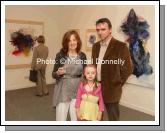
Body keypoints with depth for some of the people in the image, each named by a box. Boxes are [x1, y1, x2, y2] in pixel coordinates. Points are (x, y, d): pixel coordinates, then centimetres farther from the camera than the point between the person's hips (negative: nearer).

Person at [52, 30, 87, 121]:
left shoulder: (82, 55, 1)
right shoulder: (60, 55, -6)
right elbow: (54, 75, -2)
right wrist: (58, 73, -23)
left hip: (77, 91, 2)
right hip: (63, 91, -2)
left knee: (76, 119, 11)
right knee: (61, 119, 8)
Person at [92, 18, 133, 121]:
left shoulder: (120, 46, -12)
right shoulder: (95, 46, 9)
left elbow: (128, 68, -11)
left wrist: (116, 84, -5)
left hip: (111, 91, -6)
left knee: (112, 118, 9)